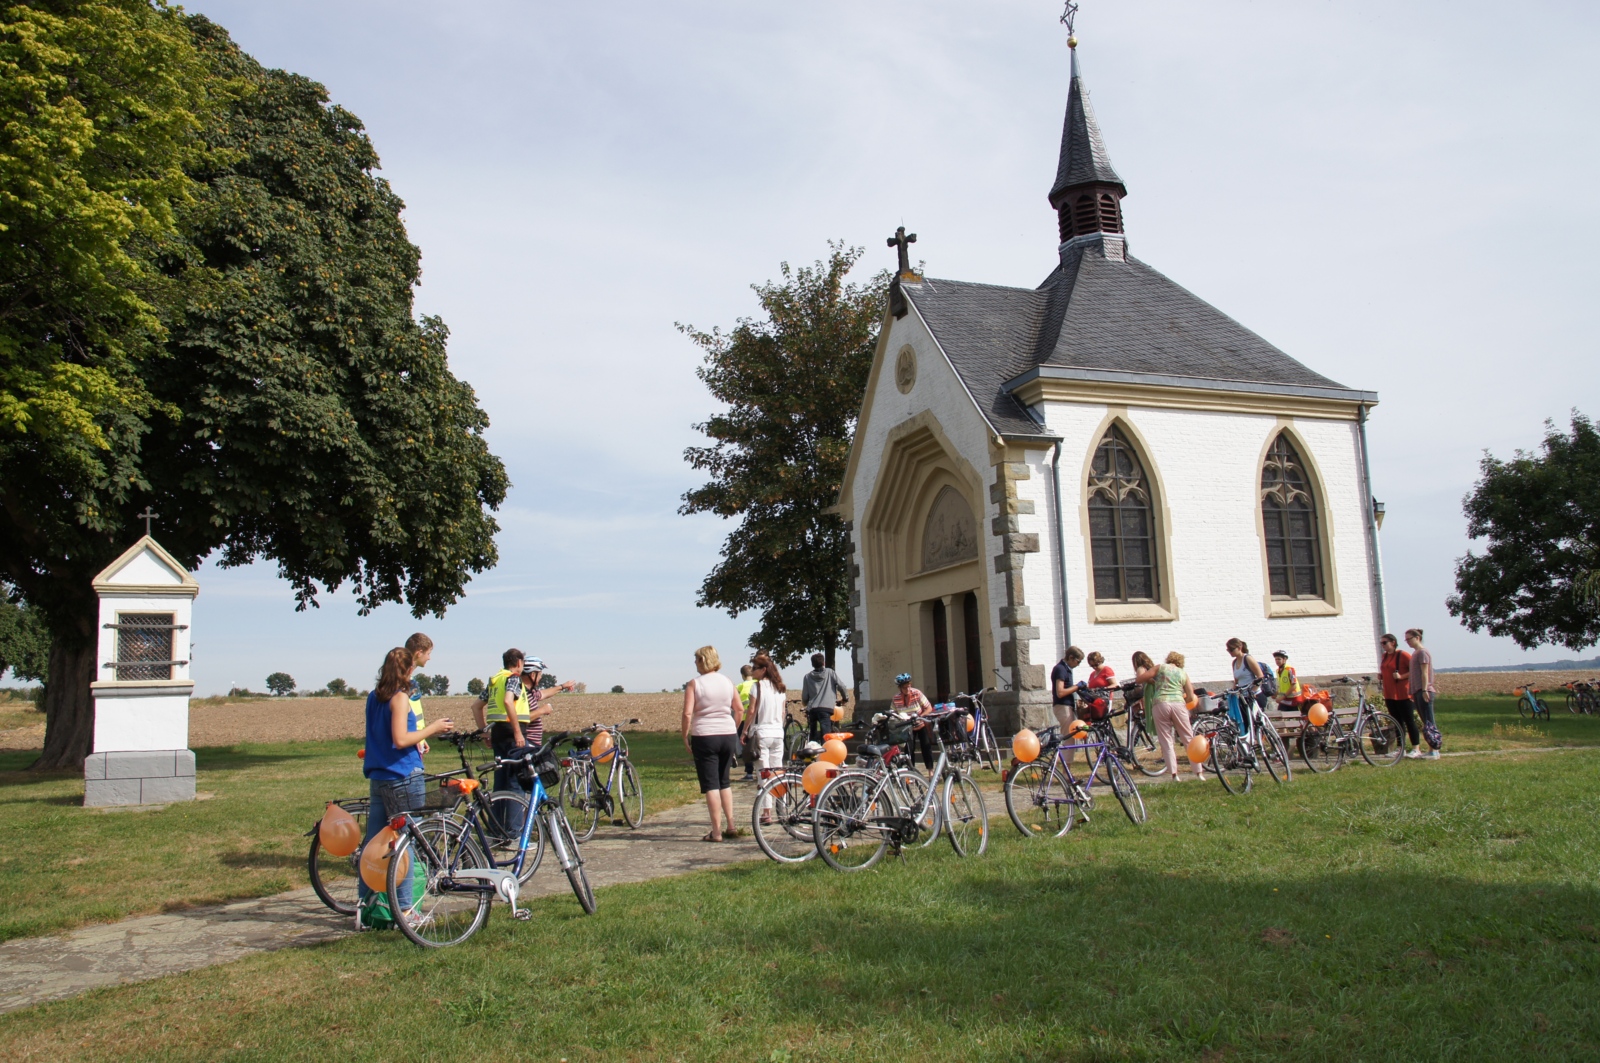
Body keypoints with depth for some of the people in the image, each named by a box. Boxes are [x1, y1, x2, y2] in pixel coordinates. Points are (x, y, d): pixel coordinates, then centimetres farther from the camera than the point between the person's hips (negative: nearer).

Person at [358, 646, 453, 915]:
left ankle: (365, 902, 18)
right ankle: (402, 908, 0)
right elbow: (400, 739, -22)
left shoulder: (374, 696, 11)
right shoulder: (400, 697, -13)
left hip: (377, 777, 8)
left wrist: (418, 740, 27)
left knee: (373, 842, 12)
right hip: (403, 777, -8)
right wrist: (431, 729, -11)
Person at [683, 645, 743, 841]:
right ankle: (730, 826, 16)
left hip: (704, 737, -5)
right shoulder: (727, 681, 6)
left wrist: (685, 736, -2)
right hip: (728, 735, 5)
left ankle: (716, 831, 0)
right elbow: (740, 710, 8)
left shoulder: (694, 683, -6)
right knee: (724, 782, 17)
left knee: (710, 785, 0)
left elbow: (687, 713, -12)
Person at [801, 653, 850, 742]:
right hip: (825, 708, -3)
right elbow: (842, 686, 2)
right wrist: (845, 698, 19)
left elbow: (804, 696, 10)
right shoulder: (830, 673, 7)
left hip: (811, 709, 3)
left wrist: (805, 703, 32)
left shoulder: (808, 676, 11)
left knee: (812, 736, 14)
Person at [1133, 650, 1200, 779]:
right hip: (1178, 704, 1)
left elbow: (1140, 678, 9)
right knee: (1189, 739, 10)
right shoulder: (1183, 673, 19)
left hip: (1160, 704, -1)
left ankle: (1174, 774, -2)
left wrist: (1153, 681, 26)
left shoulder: (1160, 667, 14)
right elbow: (1191, 697, 12)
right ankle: (1199, 772, 11)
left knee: (1166, 741, 4)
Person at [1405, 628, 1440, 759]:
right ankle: (1431, 750, 12)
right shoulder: (1415, 653, 17)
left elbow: (1424, 673, -15)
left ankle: (1434, 751, -7)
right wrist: (1412, 692, 22)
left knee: (1428, 722, -8)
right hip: (1417, 691, 9)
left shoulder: (1422, 652, -9)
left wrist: (1424, 690, -20)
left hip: (1424, 691, -9)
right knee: (1426, 722, 9)